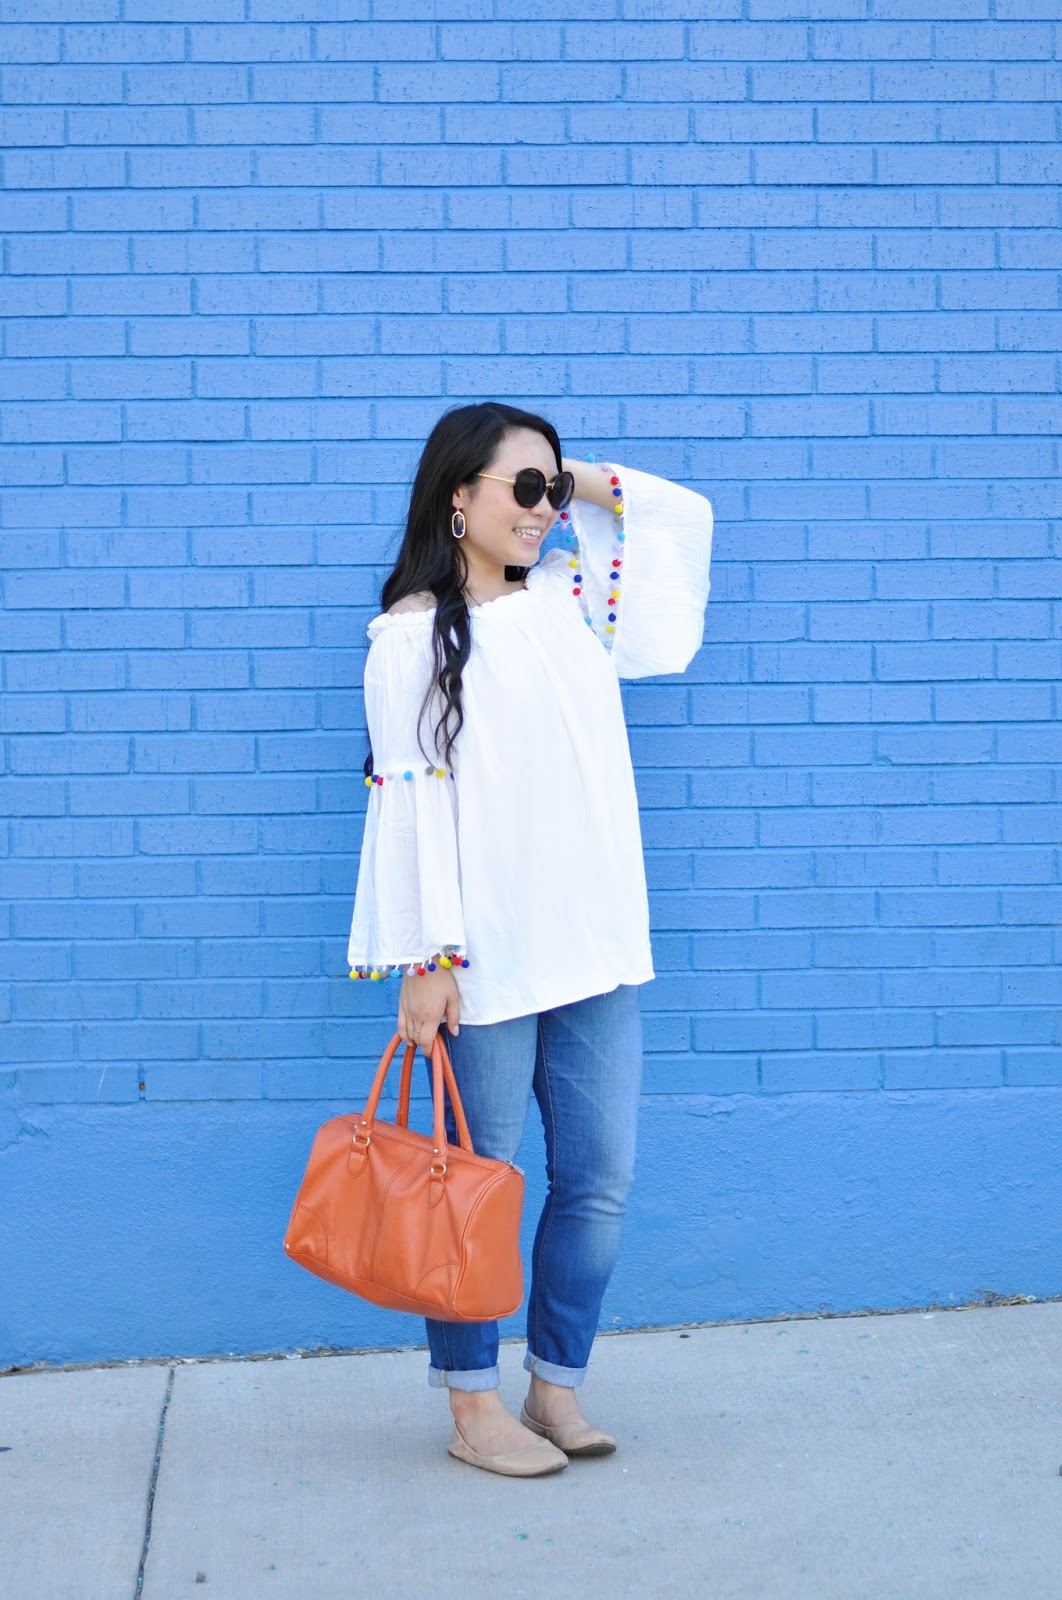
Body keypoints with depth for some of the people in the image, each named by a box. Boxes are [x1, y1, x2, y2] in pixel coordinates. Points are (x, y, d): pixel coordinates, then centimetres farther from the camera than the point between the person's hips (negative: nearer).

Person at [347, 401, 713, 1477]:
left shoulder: (571, 597, 14)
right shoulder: (412, 633, -2)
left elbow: (686, 518, 26)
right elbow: (412, 796, -8)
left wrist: (583, 485, 12)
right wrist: (426, 958, -13)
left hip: (597, 947, 6)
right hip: (487, 960, -5)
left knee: (599, 1181, 6)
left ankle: (557, 1389, 18)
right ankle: (472, 1406, 14)